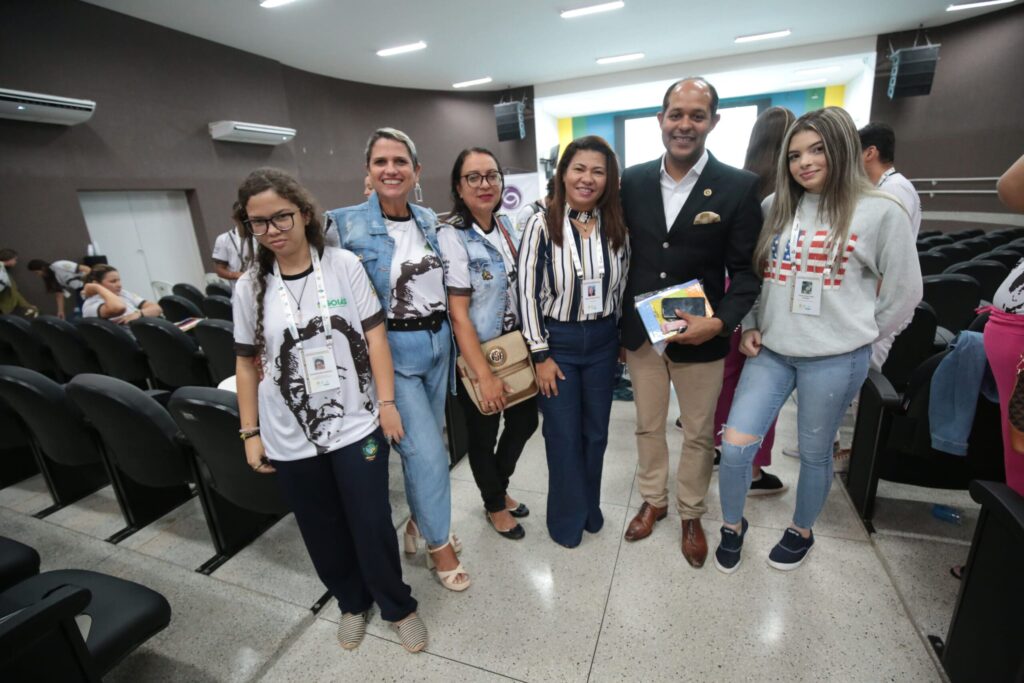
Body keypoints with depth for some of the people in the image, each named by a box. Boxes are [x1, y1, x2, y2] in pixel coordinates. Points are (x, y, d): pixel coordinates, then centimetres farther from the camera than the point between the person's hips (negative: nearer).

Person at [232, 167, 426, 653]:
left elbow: (375, 337, -5)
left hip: (356, 425, -2)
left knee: (372, 525, 7)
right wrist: (250, 434, 7)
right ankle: (352, 602, 44)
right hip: (290, 437, 3)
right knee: (322, 530, 17)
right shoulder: (249, 287, 1)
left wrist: (387, 403, -9)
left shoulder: (344, 265, -5)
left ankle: (398, 606, 34)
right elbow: (247, 364, 7)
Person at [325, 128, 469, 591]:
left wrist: (449, 337, 14)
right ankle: (439, 542, 22)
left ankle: (419, 520, 43)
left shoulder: (431, 221, 6)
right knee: (426, 449, -4)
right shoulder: (345, 224, -9)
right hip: (390, 350, -5)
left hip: (437, 344, 5)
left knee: (425, 442, 17)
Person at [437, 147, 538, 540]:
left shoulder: (506, 224, 4)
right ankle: (494, 505, 39)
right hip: (476, 353, -7)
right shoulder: (452, 237, -17)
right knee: (483, 435, 12)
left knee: (525, 421, 18)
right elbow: (458, 313, -21)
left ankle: (499, 489, 45)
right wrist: (484, 376, -21)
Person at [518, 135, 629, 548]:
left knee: (596, 433, 15)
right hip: (557, 342, -3)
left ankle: (591, 508, 40)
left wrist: (621, 338, 10)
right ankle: (567, 518, 32)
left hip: (602, 342, 4)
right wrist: (540, 355, -12)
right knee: (563, 435, 8)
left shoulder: (616, 228, 2)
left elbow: (623, 287, 10)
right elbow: (528, 293, -11)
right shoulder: (541, 226, -11)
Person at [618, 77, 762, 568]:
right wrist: (617, 325, 4)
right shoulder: (633, 181, 1)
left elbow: (745, 269, -6)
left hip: (700, 337, -2)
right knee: (648, 426, 18)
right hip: (640, 333, 3)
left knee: (698, 433, 15)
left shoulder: (739, 187, -8)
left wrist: (720, 322, -23)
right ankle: (653, 500, 42)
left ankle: (692, 515, 39)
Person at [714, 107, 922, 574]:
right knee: (734, 446, -2)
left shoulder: (880, 212, -5)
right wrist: (749, 326, 4)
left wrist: (856, 335, 5)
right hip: (771, 351, 3)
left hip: (835, 359, -3)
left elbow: (904, 292, 2)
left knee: (814, 453, 13)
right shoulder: (775, 207, 5)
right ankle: (733, 526, 25)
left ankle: (802, 531, 40)